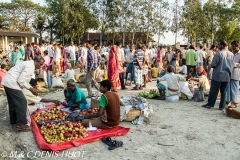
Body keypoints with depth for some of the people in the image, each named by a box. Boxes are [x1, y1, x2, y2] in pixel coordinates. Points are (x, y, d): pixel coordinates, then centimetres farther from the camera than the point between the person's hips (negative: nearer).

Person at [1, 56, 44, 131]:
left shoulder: (29, 65, 16)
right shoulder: (30, 66, -17)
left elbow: (24, 79, 21)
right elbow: (21, 81, -22)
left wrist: (32, 88, 12)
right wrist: (30, 88, -12)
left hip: (7, 82, 11)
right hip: (11, 83, -11)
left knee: (13, 102, 18)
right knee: (22, 102, -10)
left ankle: (14, 121, 31)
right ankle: (21, 124, -5)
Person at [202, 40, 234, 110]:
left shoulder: (219, 53, -15)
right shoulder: (231, 54, 5)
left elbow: (213, 65, -15)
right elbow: (232, 65, 14)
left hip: (218, 75, -6)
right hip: (227, 75, 6)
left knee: (214, 90, 2)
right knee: (224, 91, 10)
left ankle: (209, 104, 9)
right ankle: (222, 106, 14)